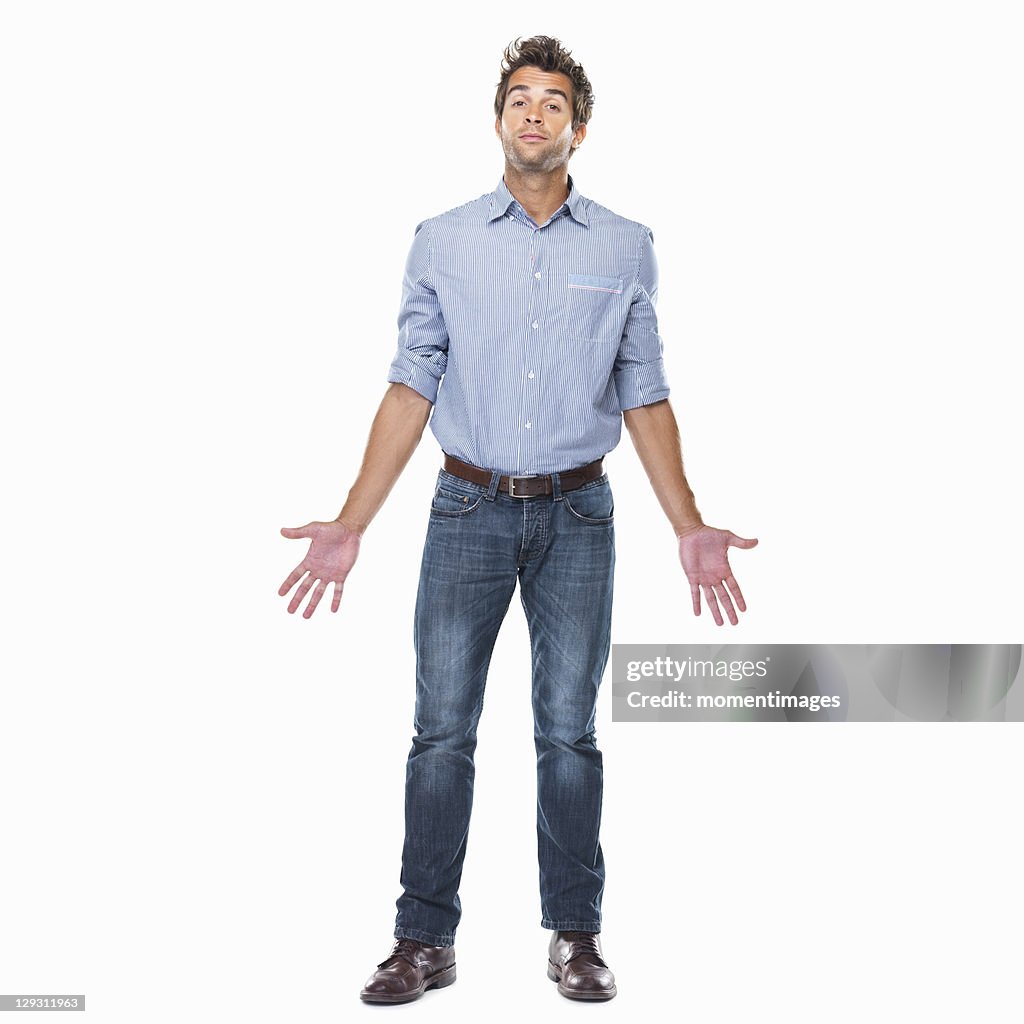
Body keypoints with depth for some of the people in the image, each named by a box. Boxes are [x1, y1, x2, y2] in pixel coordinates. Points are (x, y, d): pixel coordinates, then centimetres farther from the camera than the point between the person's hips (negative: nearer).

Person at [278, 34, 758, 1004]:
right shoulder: (441, 241, 4)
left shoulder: (625, 247, 5)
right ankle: (425, 940, 12)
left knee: (568, 732, 5)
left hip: (577, 514, 0)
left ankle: (575, 934, 18)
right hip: (469, 511, 0)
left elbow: (644, 394, 7)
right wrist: (351, 524, -5)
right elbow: (412, 386, 2)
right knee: (442, 731, 1)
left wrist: (691, 529, 1)